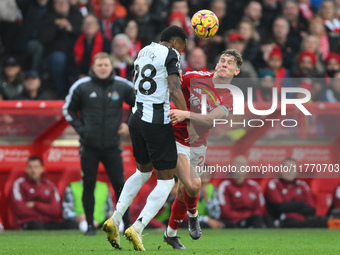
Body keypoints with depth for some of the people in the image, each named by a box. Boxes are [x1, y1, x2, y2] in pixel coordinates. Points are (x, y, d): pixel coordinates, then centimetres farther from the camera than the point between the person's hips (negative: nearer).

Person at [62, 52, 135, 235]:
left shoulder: (122, 86, 2)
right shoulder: (81, 86, 0)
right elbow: (68, 110, 11)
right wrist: (80, 128, 0)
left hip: (112, 146, 0)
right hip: (89, 146, 0)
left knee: (119, 184, -2)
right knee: (89, 185, 2)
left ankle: (127, 225, 6)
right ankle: (90, 225, 10)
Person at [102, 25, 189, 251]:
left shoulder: (143, 52, 15)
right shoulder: (170, 55, -7)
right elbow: (175, 91, -18)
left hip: (137, 118, 7)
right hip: (158, 123, -7)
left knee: (143, 172, 27)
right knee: (166, 181, 3)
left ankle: (115, 220, 16)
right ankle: (137, 229, -10)